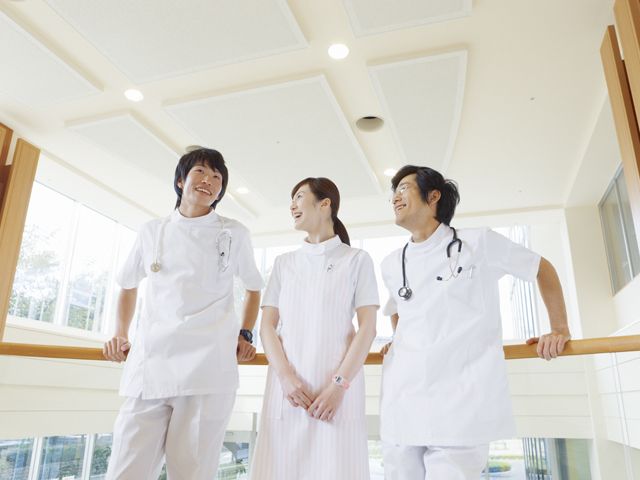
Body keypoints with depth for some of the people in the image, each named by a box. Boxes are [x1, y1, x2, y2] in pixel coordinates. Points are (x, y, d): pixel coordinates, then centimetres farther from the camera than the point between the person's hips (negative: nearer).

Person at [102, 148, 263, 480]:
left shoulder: (234, 234, 10)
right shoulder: (152, 231, 15)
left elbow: (254, 287, 22)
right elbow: (128, 285, 28)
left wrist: (245, 334, 9)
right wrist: (120, 333, 15)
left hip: (208, 369, -1)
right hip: (148, 368, 2)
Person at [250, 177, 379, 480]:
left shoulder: (357, 260, 5)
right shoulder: (284, 263, 14)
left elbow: (368, 328, -2)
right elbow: (267, 326, 7)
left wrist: (339, 384, -13)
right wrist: (286, 377, -9)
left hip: (337, 387, -2)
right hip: (288, 387, 3)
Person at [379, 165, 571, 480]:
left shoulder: (479, 243, 1)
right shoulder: (391, 265, 13)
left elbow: (543, 269, 13)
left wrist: (560, 331, 9)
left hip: (461, 409, -4)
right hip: (400, 407, 5)